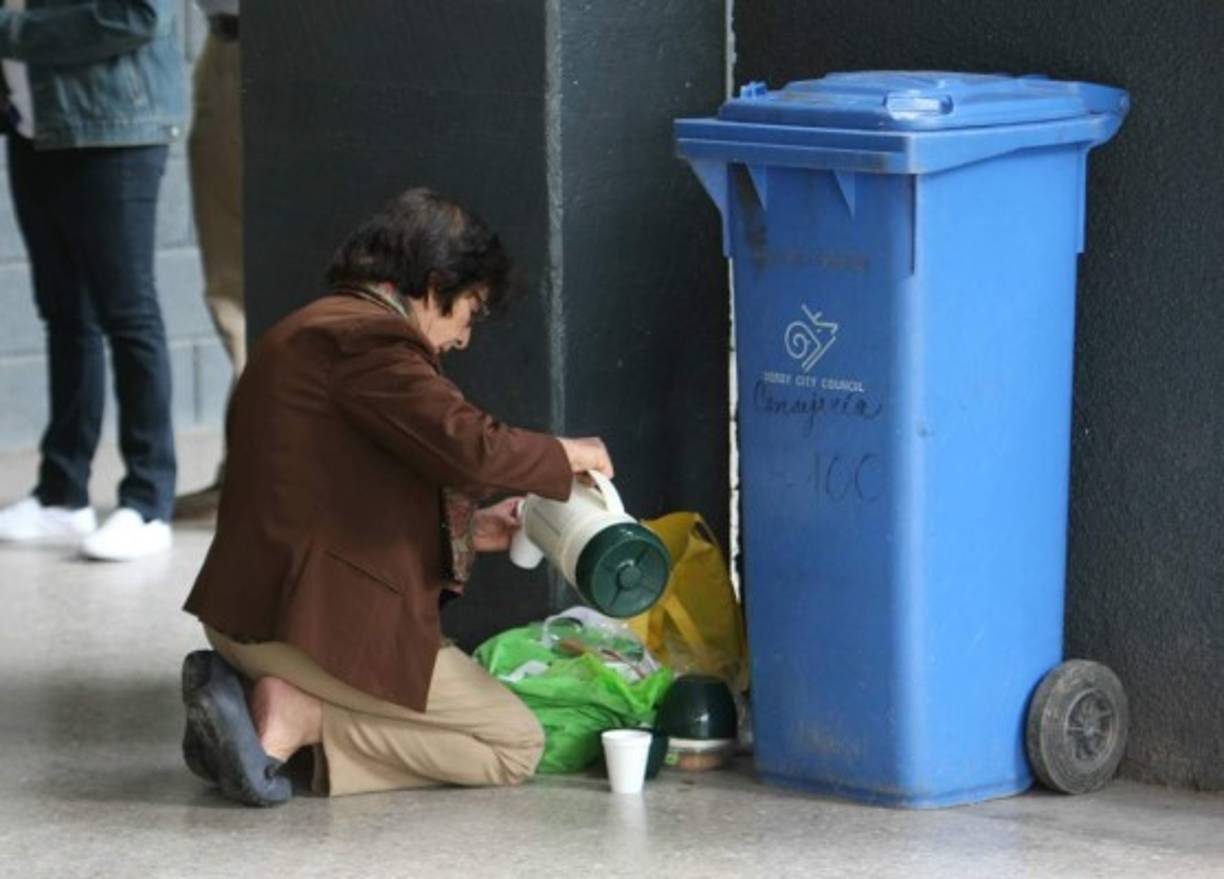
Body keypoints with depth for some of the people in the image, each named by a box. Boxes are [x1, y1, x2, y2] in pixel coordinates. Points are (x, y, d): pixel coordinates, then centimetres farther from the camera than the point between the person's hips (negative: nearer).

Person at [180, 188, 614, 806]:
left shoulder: (306, 332, 21)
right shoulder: (368, 338, -12)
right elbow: (468, 447, -24)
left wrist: (469, 531, 21)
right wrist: (566, 455, -6)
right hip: (317, 627, -10)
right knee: (515, 744, 0)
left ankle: (247, 690, 7)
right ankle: (299, 717, -12)